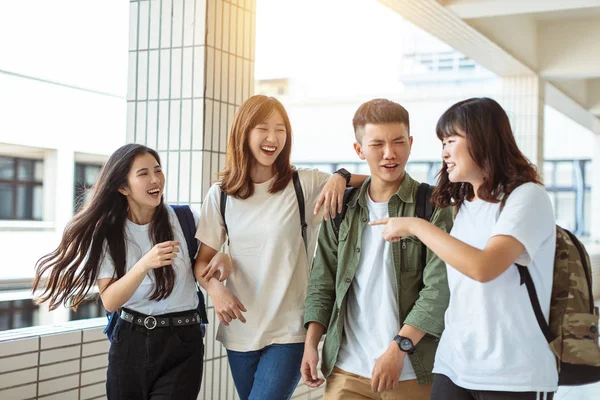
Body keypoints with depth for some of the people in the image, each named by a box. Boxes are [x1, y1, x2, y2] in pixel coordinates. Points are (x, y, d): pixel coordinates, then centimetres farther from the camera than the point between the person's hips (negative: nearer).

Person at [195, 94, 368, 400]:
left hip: (289, 331, -3)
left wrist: (341, 177, -27)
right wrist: (215, 288, -14)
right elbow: (203, 260, 7)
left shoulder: (304, 185, -6)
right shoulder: (220, 195, 2)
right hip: (241, 329, 3)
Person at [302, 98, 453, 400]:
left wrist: (398, 347, -17)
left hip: (413, 371, -3)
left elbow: (440, 288, -11)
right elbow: (322, 282, 11)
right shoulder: (342, 208, 8)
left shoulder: (434, 206, -4)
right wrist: (311, 343, 2)